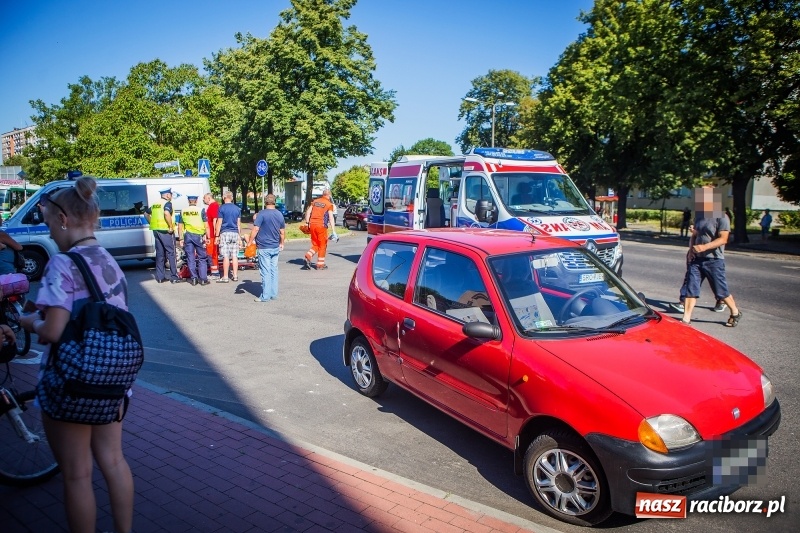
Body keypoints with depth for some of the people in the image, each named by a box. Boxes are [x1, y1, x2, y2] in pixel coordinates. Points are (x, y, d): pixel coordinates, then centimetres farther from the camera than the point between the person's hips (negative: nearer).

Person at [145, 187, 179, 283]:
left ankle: (160, 277, 13)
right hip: (165, 231, -7)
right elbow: (167, 213, -27)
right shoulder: (167, 203, -8)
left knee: (159, 254, 11)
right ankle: (174, 277, -1)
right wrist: (171, 226, -20)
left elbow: (146, 213, 26)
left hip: (156, 230, 7)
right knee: (171, 253, -2)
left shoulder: (155, 205, 16)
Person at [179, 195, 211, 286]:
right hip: (198, 235, -2)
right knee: (202, 258, 6)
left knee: (190, 258, 8)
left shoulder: (183, 211, 6)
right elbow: (206, 225, -6)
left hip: (187, 235, 3)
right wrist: (208, 237, 1)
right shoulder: (201, 210, -4)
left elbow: (180, 226, 9)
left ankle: (194, 278, 9)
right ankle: (203, 279, 4)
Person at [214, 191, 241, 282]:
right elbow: (239, 223, 12)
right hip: (235, 233, 4)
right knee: (234, 255, 7)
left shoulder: (222, 208, -4)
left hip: (225, 233, -4)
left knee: (226, 256, -4)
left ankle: (225, 277, -2)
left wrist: (217, 235, -1)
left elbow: (219, 223, -5)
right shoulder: (237, 208, 8)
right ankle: (235, 276, 9)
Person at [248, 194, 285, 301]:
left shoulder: (262, 214, -10)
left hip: (264, 247, -5)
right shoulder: (279, 214, 7)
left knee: (265, 272, -3)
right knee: (274, 270, 11)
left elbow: (255, 229, -16)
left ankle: (265, 296, 0)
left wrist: (250, 242, -8)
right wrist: (281, 244, 25)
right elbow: (282, 232, 13)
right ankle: (274, 294, 16)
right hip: (275, 247, 5)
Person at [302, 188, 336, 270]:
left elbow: (308, 212, 9)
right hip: (321, 225, -5)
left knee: (315, 244, 17)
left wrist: (307, 222, 14)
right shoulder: (329, 204, -3)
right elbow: (331, 218, -8)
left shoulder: (315, 201, 12)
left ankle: (308, 257, -7)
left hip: (312, 224, 5)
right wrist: (333, 230, -9)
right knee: (322, 245, 9)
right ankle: (320, 264, 12)